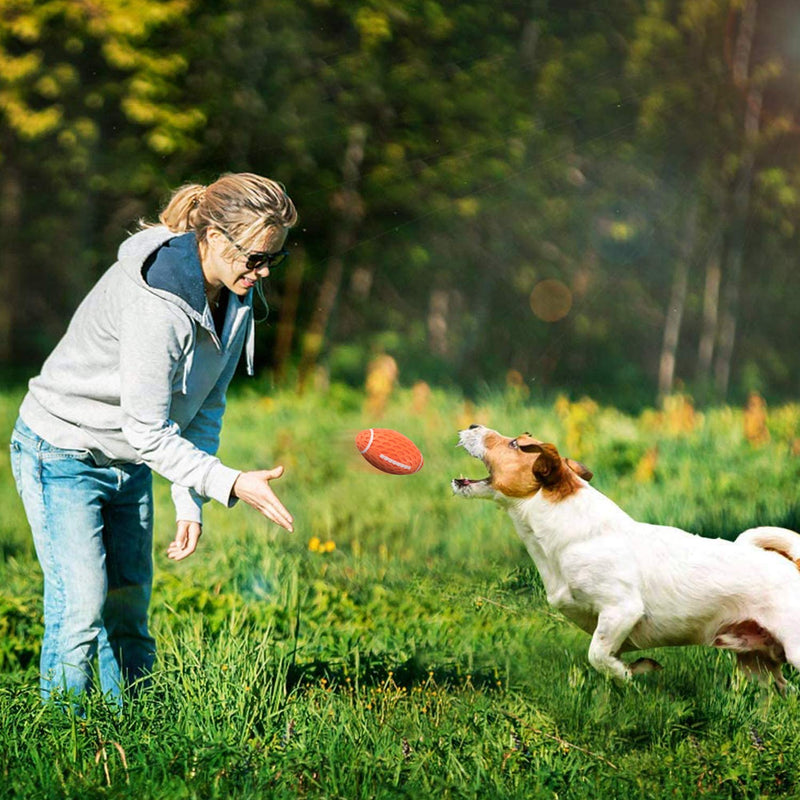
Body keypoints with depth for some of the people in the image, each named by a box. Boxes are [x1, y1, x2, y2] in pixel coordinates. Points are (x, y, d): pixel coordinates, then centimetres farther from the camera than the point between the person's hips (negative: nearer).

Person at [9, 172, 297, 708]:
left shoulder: (235, 295, -6)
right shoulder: (155, 303, -32)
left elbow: (207, 403, 2)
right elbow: (148, 432, -28)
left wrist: (190, 503, -3)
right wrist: (231, 484, -32)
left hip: (130, 464, 8)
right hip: (63, 455, -8)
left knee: (130, 609, 8)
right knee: (82, 606, -13)